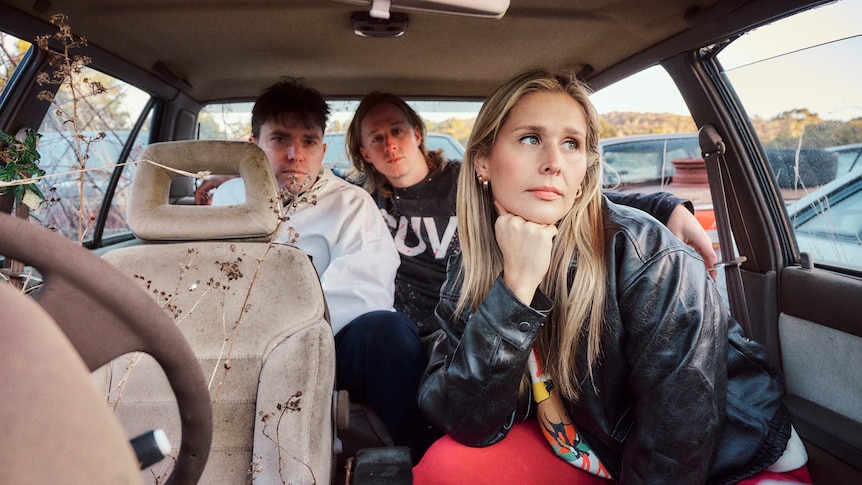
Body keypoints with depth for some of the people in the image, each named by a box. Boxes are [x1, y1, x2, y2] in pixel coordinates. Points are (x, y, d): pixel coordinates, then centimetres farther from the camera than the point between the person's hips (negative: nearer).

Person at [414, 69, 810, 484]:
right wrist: (516, 288, -27)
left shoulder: (649, 259, -23)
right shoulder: (470, 271, -9)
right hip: (595, 450, 3)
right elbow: (468, 423, -18)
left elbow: (678, 441, -21)